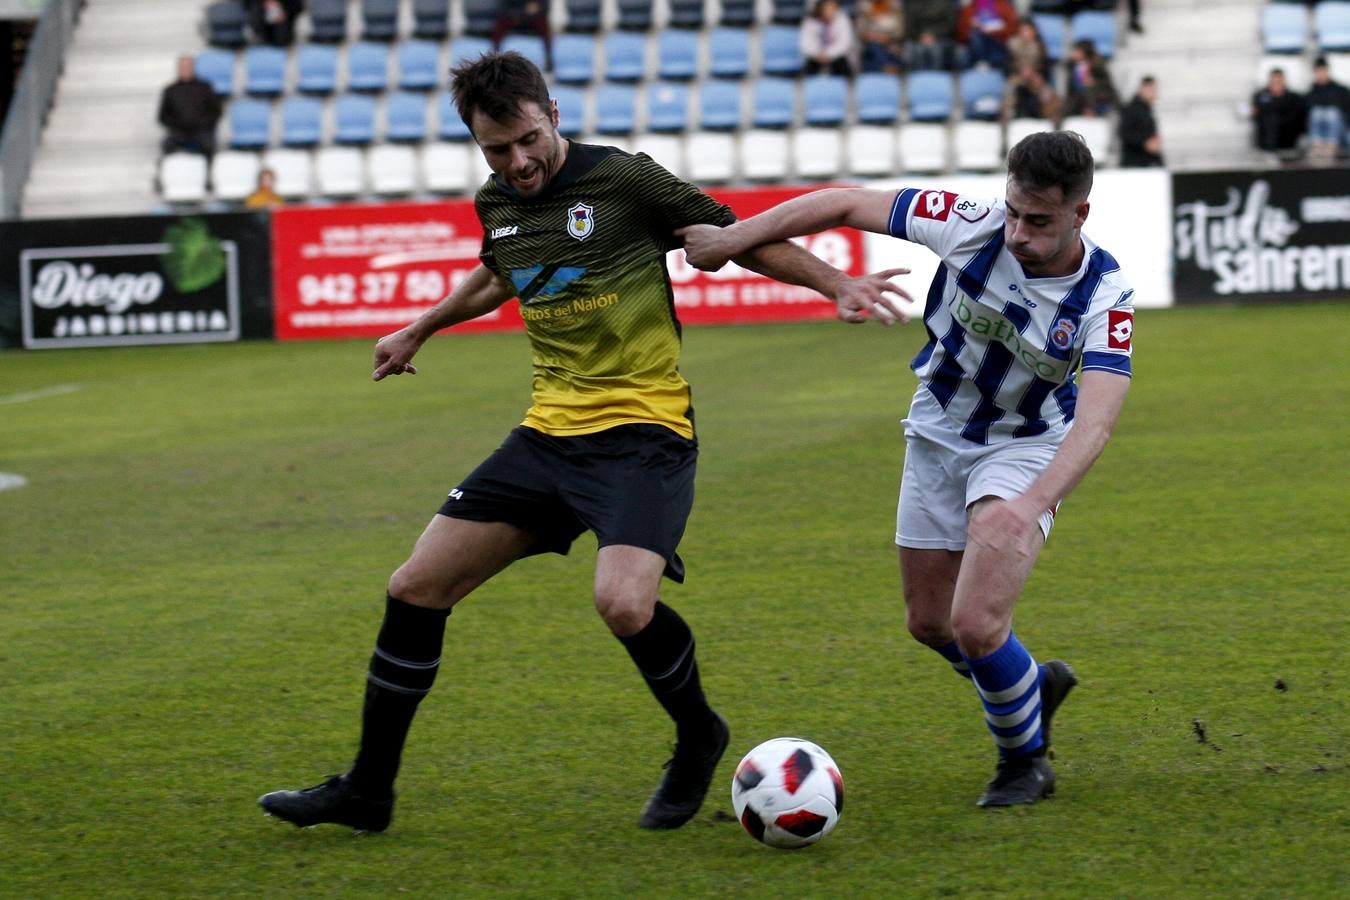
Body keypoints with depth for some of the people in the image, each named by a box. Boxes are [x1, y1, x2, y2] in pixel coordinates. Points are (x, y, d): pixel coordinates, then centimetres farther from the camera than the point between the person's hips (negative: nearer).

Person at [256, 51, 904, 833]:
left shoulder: (625, 180, -11)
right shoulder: (496, 205, 8)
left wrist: (837, 283, -9)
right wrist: (419, 332, 45)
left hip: (643, 431, -7)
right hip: (550, 433, 7)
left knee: (624, 604, -30)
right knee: (416, 590, 2)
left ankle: (699, 740, 1)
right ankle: (367, 791, 16)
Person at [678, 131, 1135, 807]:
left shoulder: (1105, 299, -28)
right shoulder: (974, 226, -24)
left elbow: (1096, 419, -40)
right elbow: (846, 204, -14)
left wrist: (1028, 508, -55)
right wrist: (731, 238, -12)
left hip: (1025, 449, -4)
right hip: (938, 435, 4)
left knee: (976, 623, -20)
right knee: (929, 622, 11)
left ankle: (1024, 759, 8)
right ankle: (1032, 686, 42)